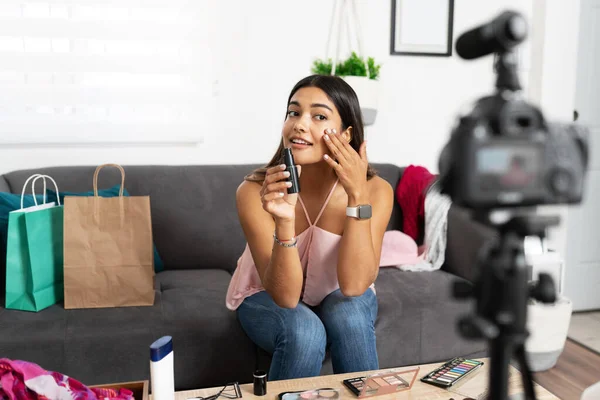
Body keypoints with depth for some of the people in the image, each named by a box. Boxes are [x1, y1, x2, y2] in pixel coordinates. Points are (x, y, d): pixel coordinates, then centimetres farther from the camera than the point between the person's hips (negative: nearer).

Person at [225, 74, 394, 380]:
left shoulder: (376, 191, -23)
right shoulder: (254, 191, -27)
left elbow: (354, 286, -31)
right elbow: (285, 296, -29)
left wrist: (357, 195, -38)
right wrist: (284, 221, -46)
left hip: (340, 300, 1)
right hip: (267, 299, -1)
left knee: (348, 314, -31)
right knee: (304, 331, -31)